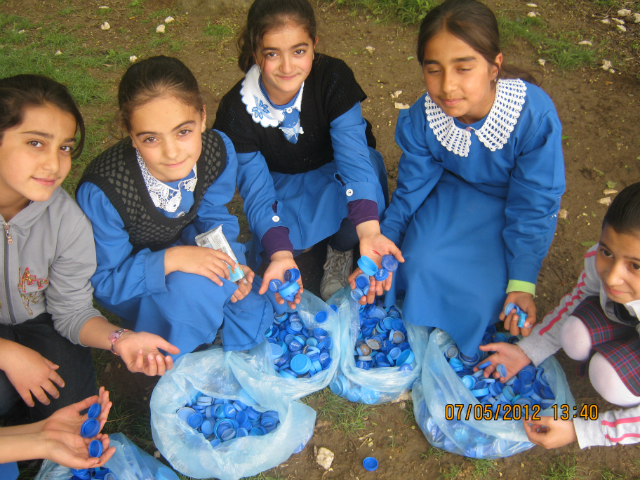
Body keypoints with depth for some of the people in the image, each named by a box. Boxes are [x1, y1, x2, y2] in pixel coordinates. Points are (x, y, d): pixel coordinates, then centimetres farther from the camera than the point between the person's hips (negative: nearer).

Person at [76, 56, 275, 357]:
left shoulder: (218, 151, -23)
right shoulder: (101, 193, -35)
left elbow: (213, 216, -3)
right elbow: (103, 281, -23)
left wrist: (230, 262, -21)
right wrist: (171, 260, -38)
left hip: (185, 245, 4)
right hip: (126, 280, -4)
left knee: (252, 314, -11)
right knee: (195, 288, -33)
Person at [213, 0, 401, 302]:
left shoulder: (334, 77, -27)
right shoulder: (236, 111, -25)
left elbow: (353, 155, -36)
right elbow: (257, 192, -26)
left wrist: (368, 230, -52)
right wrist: (280, 254, -45)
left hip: (334, 170, 0)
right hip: (284, 182, 1)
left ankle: (340, 250, -4)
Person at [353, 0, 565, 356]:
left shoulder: (535, 116, -33)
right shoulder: (420, 119, -23)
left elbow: (533, 205, -21)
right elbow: (411, 190, -9)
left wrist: (522, 282, -20)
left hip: (511, 206, -2)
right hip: (453, 192, 2)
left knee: (486, 291, -20)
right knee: (420, 264, -21)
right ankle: (419, 334, 9)